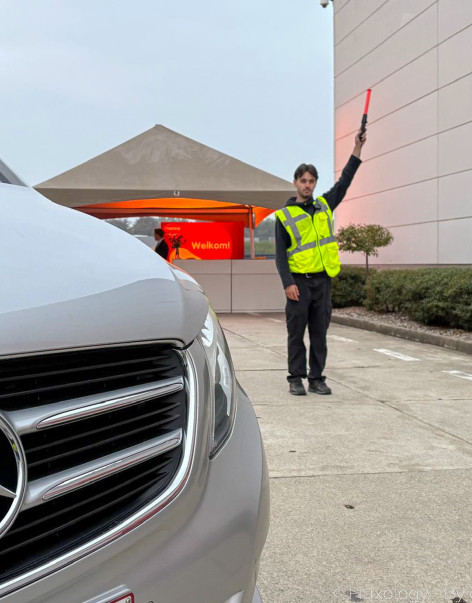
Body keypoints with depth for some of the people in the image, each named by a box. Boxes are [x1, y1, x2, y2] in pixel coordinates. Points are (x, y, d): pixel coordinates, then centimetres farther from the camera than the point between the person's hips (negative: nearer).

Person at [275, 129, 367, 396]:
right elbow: (280, 254, -3)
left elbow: (344, 182, 14)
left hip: (323, 281, 4)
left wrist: (357, 148, 7)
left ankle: (317, 378, 15)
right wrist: (288, 283, -14)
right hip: (299, 282, -3)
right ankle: (296, 379, 10)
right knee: (297, 332, 1)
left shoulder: (324, 206, 13)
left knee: (320, 332, 7)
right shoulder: (284, 215, 1)